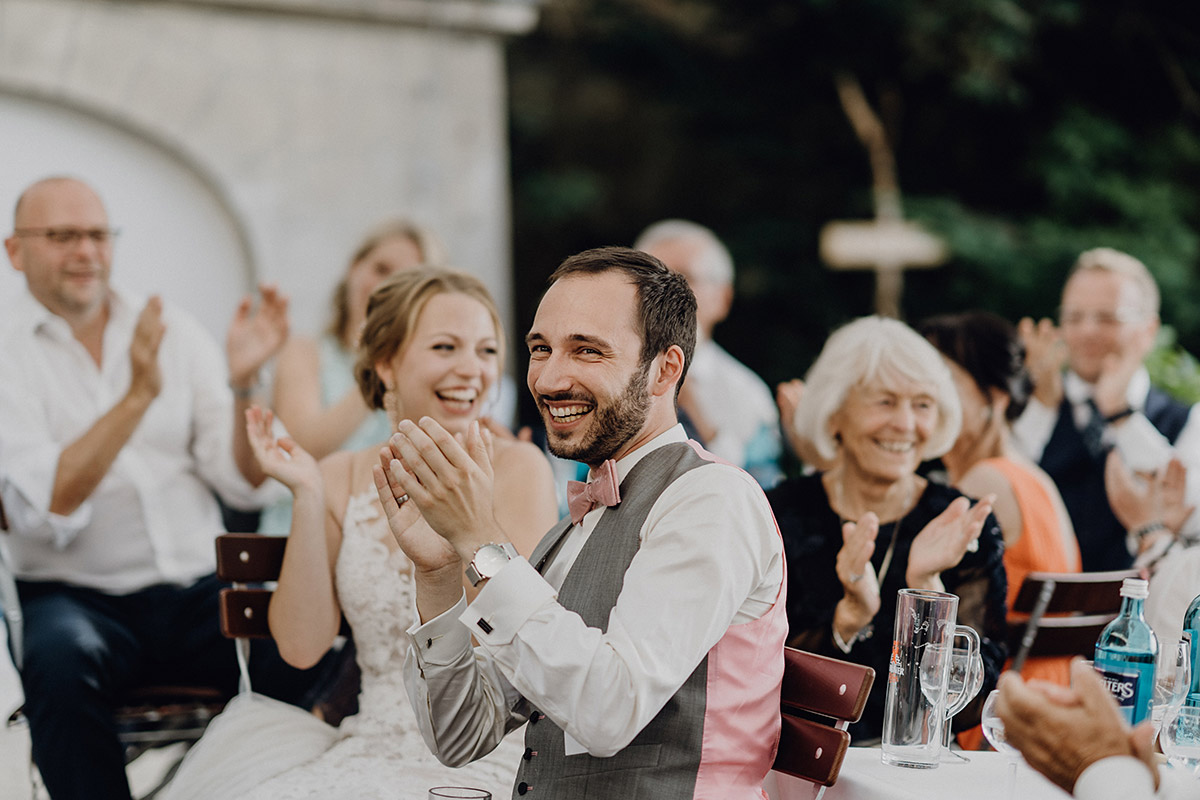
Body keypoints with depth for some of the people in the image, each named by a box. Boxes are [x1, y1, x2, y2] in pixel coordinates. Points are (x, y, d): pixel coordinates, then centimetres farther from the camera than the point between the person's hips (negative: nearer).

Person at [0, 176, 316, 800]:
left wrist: (241, 384, -14)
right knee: (61, 658, -36)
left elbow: (247, 487, 4)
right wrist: (137, 396, -24)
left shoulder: (175, 332, 10)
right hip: (75, 595, -3)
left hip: (198, 591, 3)